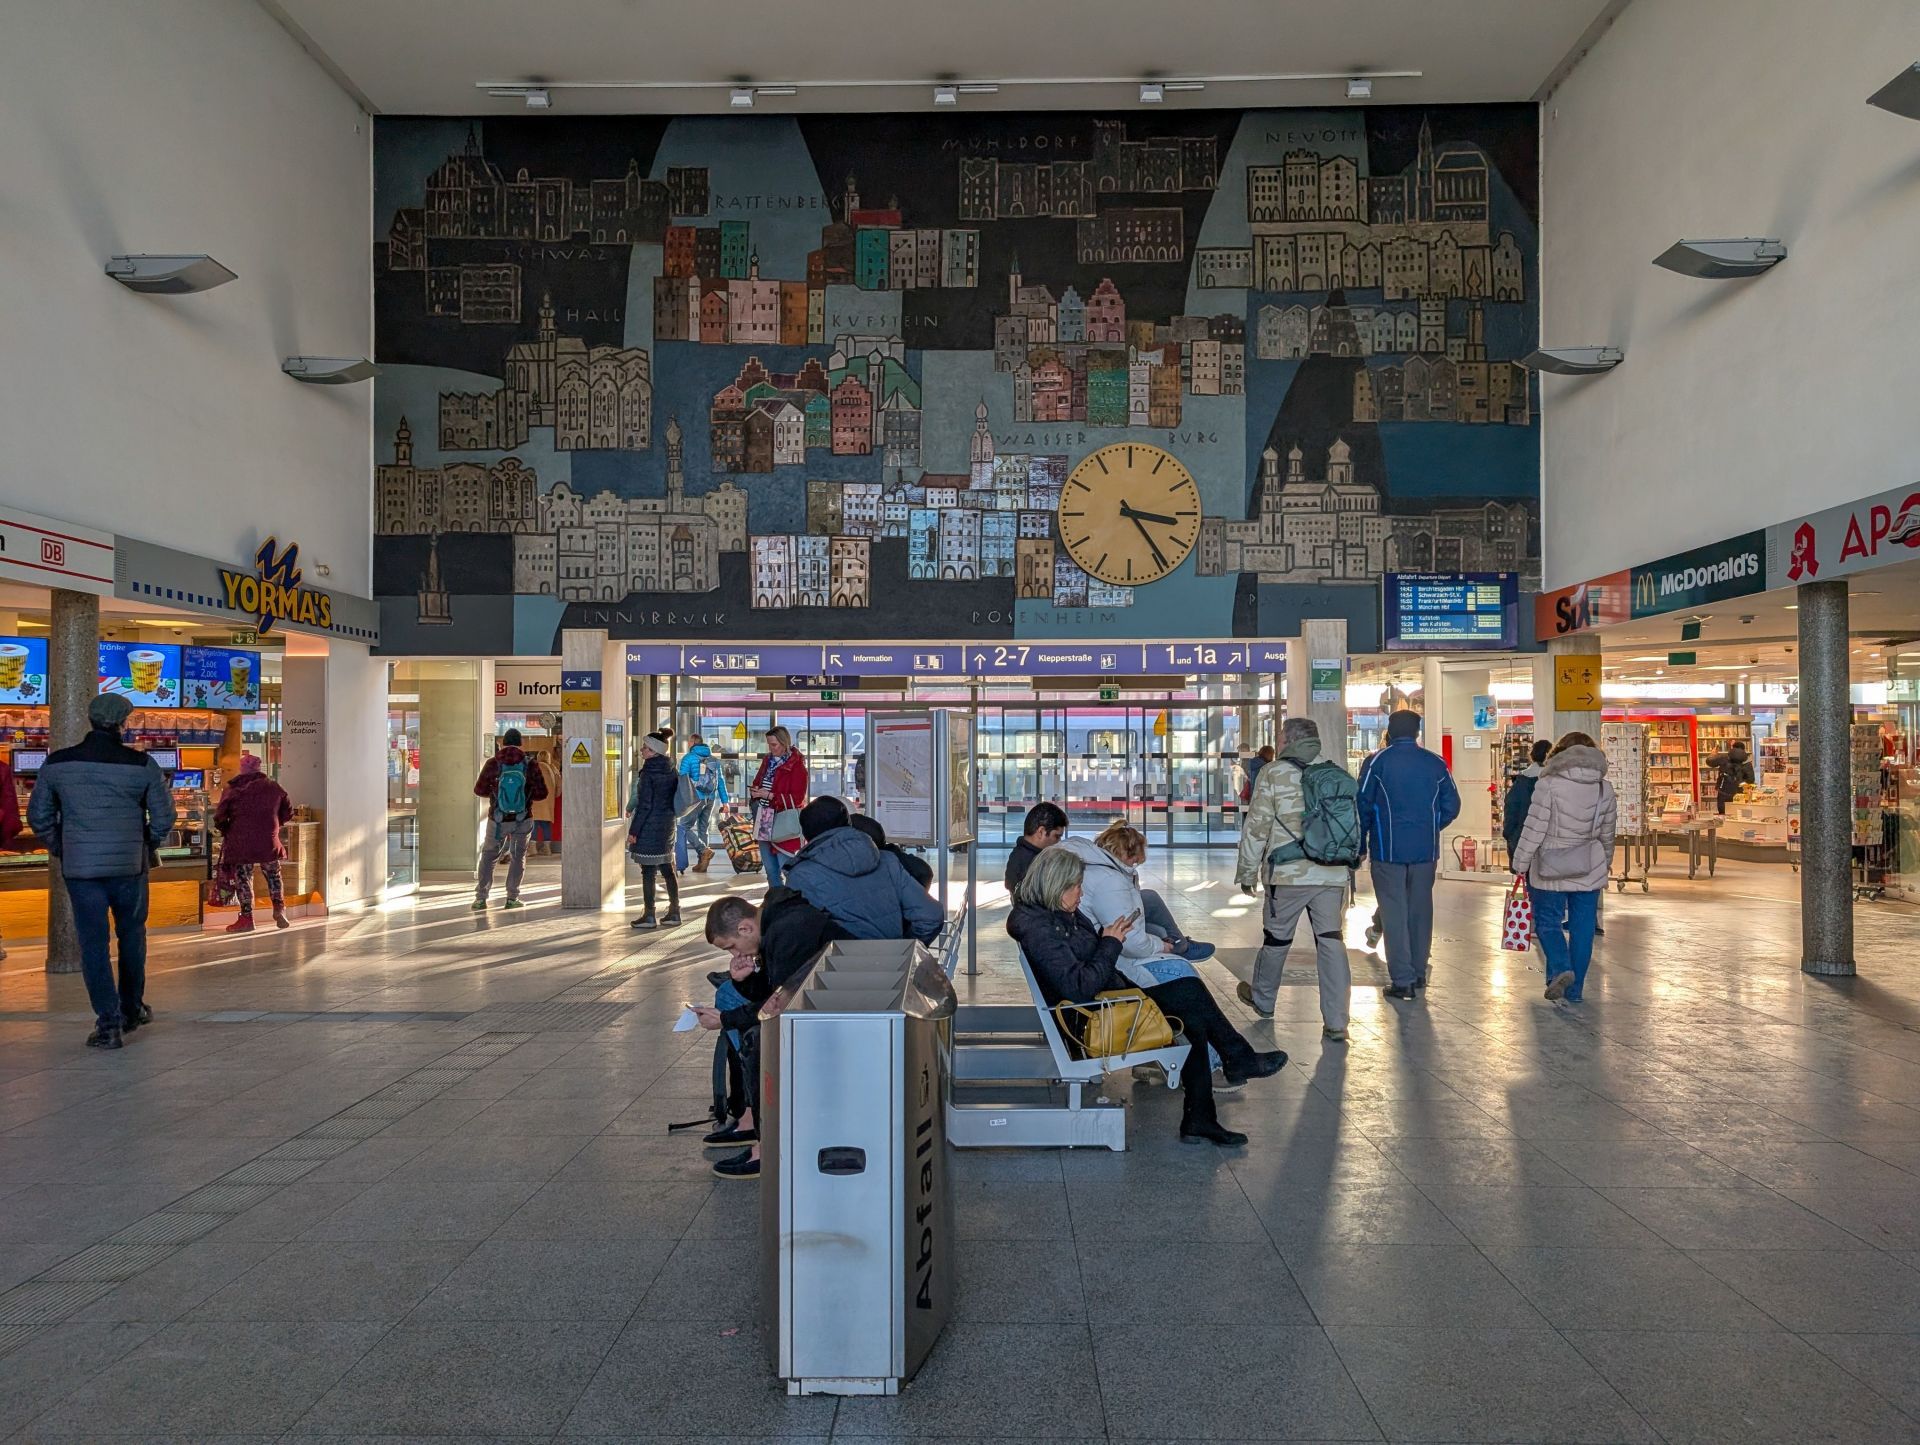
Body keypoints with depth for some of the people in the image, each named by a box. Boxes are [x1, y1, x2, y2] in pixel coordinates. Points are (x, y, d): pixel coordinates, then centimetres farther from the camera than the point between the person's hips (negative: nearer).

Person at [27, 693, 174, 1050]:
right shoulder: (142, 765, -7)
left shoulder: (57, 764, -1)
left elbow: (39, 816, 5)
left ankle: (108, 1024, 0)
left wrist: (61, 850, 18)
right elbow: (164, 817, -3)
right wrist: (148, 846, 15)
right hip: (130, 866, 0)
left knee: (93, 943, 4)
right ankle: (132, 1010, 30)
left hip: (80, 868, 0)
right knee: (132, 937, 18)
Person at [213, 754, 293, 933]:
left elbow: (219, 817, -6)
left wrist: (225, 831, 12)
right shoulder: (273, 787, 4)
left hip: (240, 843, -2)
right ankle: (279, 908, 9)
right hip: (269, 842, 2)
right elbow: (288, 812, 10)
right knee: (273, 874, 18)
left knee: (242, 878, 6)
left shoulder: (232, 789, -3)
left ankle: (246, 917, 6)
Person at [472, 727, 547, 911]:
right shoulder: (529, 764, -8)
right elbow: (541, 793, -9)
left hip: (498, 820, 0)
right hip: (523, 820, 0)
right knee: (518, 857, 18)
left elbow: (479, 790, -2)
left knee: (488, 856, 16)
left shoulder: (493, 763, -8)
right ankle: (512, 898, 15)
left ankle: (480, 898, 7)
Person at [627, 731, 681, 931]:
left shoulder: (648, 773, -15)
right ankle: (674, 912, 16)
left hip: (650, 826, -8)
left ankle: (649, 916, 1)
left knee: (648, 871, -2)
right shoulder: (671, 771, 7)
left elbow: (644, 805, -17)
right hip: (667, 825, 8)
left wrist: (633, 830, -12)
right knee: (667, 869, 13)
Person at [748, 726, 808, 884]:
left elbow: (797, 798, -17)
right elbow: (757, 783, 22)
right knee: (770, 869, 13)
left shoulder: (796, 765, -11)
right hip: (764, 822, 7)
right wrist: (754, 792, -2)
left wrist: (770, 796, -21)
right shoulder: (767, 761, 11)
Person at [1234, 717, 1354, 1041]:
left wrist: (1247, 872, 2)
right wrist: (1347, 866, 24)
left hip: (1289, 875, -4)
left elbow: (1256, 828, -7)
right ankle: (1336, 1022, 3)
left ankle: (1263, 1001, 34)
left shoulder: (1273, 774, -6)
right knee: (1331, 941, 5)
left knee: (1276, 939, 13)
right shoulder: (1336, 774, 9)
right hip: (1333, 875, 4)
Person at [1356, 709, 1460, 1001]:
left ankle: (1402, 981, -3)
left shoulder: (1377, 761, -7)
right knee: (1420, 911, 15)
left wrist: (1361, 841, 4)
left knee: (1394, 913, 0)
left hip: (1388, 849, -3)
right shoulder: (1436, 763, 3)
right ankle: (1418, 974, 24)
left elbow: (1362, 804, -9)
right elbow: (1451, 806, 4)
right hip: (1426, 851, 3)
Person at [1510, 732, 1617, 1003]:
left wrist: (1521, 864, -4)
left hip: (1550, 871, -4)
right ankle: (1574, 990, 14)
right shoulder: (1605, 789, 4)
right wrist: (1604, 865, 27)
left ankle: (1561, 968, -12)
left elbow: (1534, 829, -12)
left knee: (1547, 921, 10)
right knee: (1582, 928, 9)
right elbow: (1607, 835, 14)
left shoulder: (1549, 785, -11)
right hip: (1590, 870, 4)